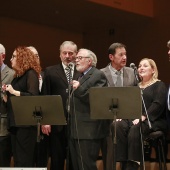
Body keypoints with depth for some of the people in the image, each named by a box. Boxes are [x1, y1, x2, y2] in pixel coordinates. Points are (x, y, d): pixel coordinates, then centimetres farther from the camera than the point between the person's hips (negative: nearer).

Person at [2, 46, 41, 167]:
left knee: (24, 160, -5)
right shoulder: (18, 76, 17)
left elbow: (33, 96, -20)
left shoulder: (30, 74, -8)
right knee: (17, 158, 11)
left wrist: (14, 92, -16)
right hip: (15, 121, 9)